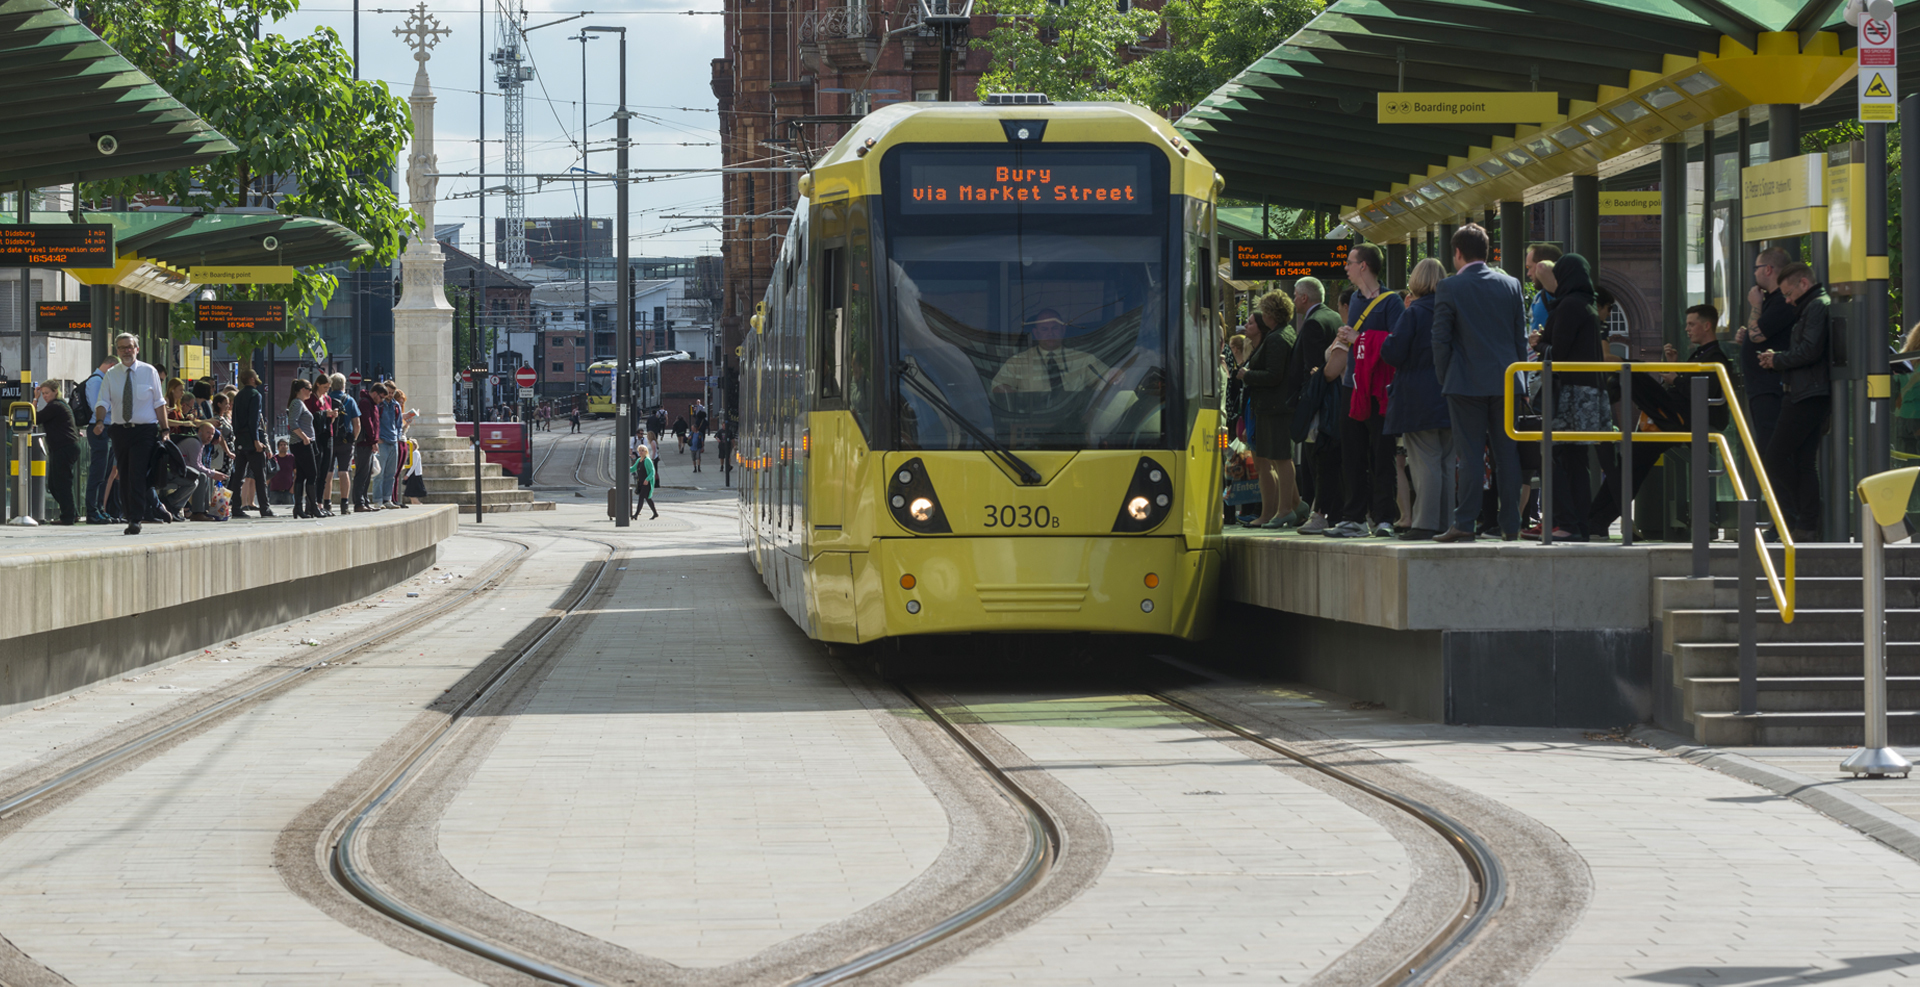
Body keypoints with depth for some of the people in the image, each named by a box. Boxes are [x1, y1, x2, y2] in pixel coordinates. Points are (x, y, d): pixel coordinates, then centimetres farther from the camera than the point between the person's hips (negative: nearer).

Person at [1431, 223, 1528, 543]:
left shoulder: (1449, 288, -6)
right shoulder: (1511, 285, 7)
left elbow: (1440, 338, -5)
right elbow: (1521, 337, 10)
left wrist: (1444, 378, 5)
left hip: (1467, 382, -4)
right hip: (1505, 381, 4)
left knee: (1470, 454, -3)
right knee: (1507, 453, 6)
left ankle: (1464, 523, -6)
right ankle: (1511, 524, 7)